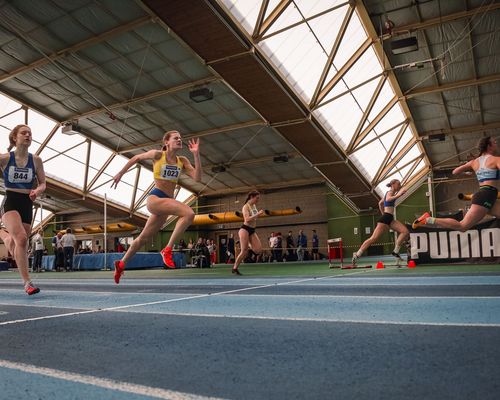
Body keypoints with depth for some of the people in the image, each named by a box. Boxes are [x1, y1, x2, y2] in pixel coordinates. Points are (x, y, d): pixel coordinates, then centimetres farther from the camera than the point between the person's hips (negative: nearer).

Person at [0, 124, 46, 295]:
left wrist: (37, 190, -13)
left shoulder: (36, 160, 3)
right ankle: (27, 282, -22)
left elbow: (43, 183, 7)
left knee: (19, 242, 12)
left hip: (27, 204, 4)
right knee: (21, 239, -27)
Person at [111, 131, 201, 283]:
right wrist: (120, 173, 19)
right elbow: (136, 158, 13)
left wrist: (196, 154, -9)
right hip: (155, 198, -6)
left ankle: (121, 264, 37)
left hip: (166, 201, 6)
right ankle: (167, 249, -23)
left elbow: (197, 177, -4)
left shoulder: (182, 161, 9)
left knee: (144, 238, 18)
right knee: (189, 213, -29)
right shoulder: (157, 154, -2)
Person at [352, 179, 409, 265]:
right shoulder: (390, 192, -3)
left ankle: (395, 251, -5)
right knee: (374, 238, -14)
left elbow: (380, 203, 34)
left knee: (405, 231, -8)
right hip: (386, 218, -9)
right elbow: (388, 199, -28)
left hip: (390, 219, 9)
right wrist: (398, 195, -36)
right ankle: (357, 255, -12)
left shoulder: (390, 193, 23)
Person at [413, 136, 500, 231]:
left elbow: (454, 172, 21)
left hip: (481, 194, 9)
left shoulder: (474, 162, 18)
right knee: (462, 226, -14)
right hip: (487, 196, -9)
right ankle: (428, 219, -21)